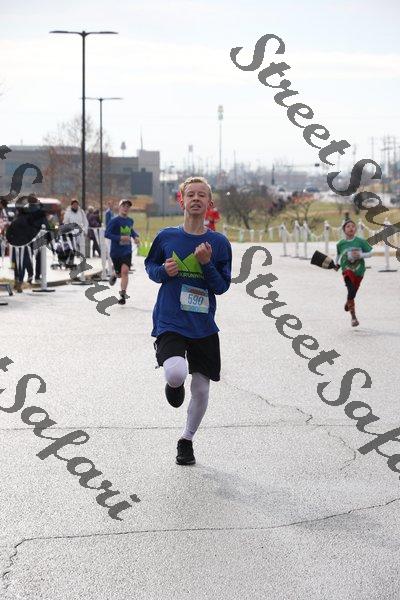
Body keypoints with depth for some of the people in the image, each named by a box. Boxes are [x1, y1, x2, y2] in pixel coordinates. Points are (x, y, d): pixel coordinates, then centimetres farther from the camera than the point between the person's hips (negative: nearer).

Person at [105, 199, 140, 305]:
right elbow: (107, 234, -17)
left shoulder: (130, 221, 6)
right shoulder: (114, 221, -11)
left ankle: (123, 295, -14)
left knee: (125, 271, -17)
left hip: (127, 251, 2)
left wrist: (136, 236, 8)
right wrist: (120, 238, -25)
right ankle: (114, 275, 48)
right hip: (116, 251, -2)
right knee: (120, 273, 9)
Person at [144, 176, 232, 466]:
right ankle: (174, 384, 11)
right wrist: (163, 272, -8)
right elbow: (150, 265, 14)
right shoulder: (166, 236, -1)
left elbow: (223, 286, 0)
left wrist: (206, 264, -17)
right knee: (176, 373, -28)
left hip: (204, 326, 2)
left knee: (201, 389, 7)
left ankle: (187, 440, 32)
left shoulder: (219, 243, 0)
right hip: (169, 322, -2)